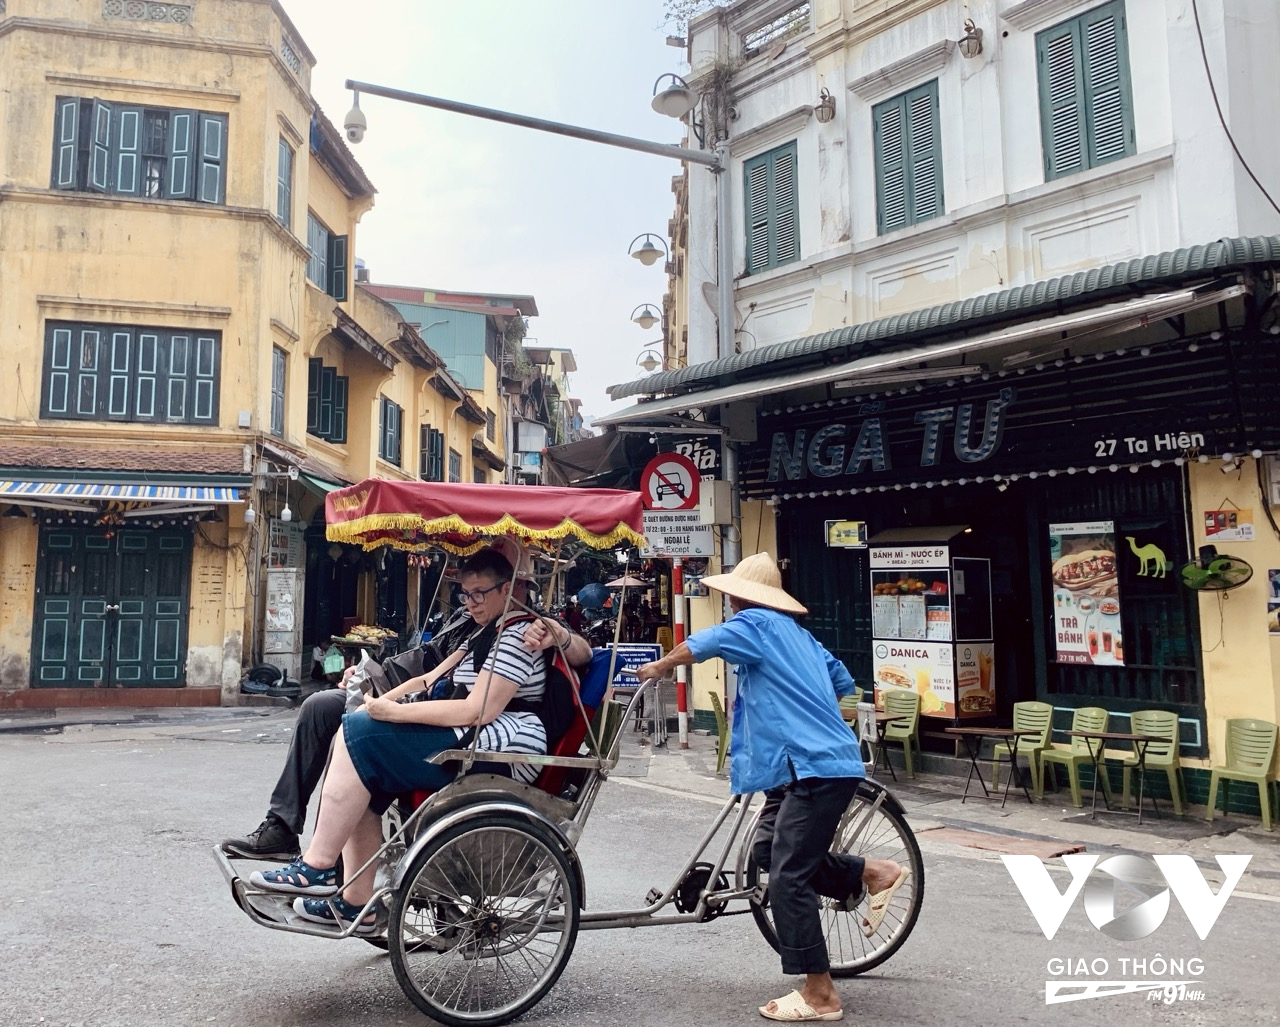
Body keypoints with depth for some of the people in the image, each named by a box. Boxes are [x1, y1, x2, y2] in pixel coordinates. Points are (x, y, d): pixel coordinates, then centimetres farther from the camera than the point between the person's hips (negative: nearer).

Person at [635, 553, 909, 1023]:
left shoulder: (756, 624, -6)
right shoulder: (797, 632, 19)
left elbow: (698, 644, -16)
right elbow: (842, 681, 25)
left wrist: (658, 667, 2)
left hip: (817, 768, -10)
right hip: (821, 761, 10)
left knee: (787, 879, -6)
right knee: (770, 850, 16)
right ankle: (873, 872, 20)